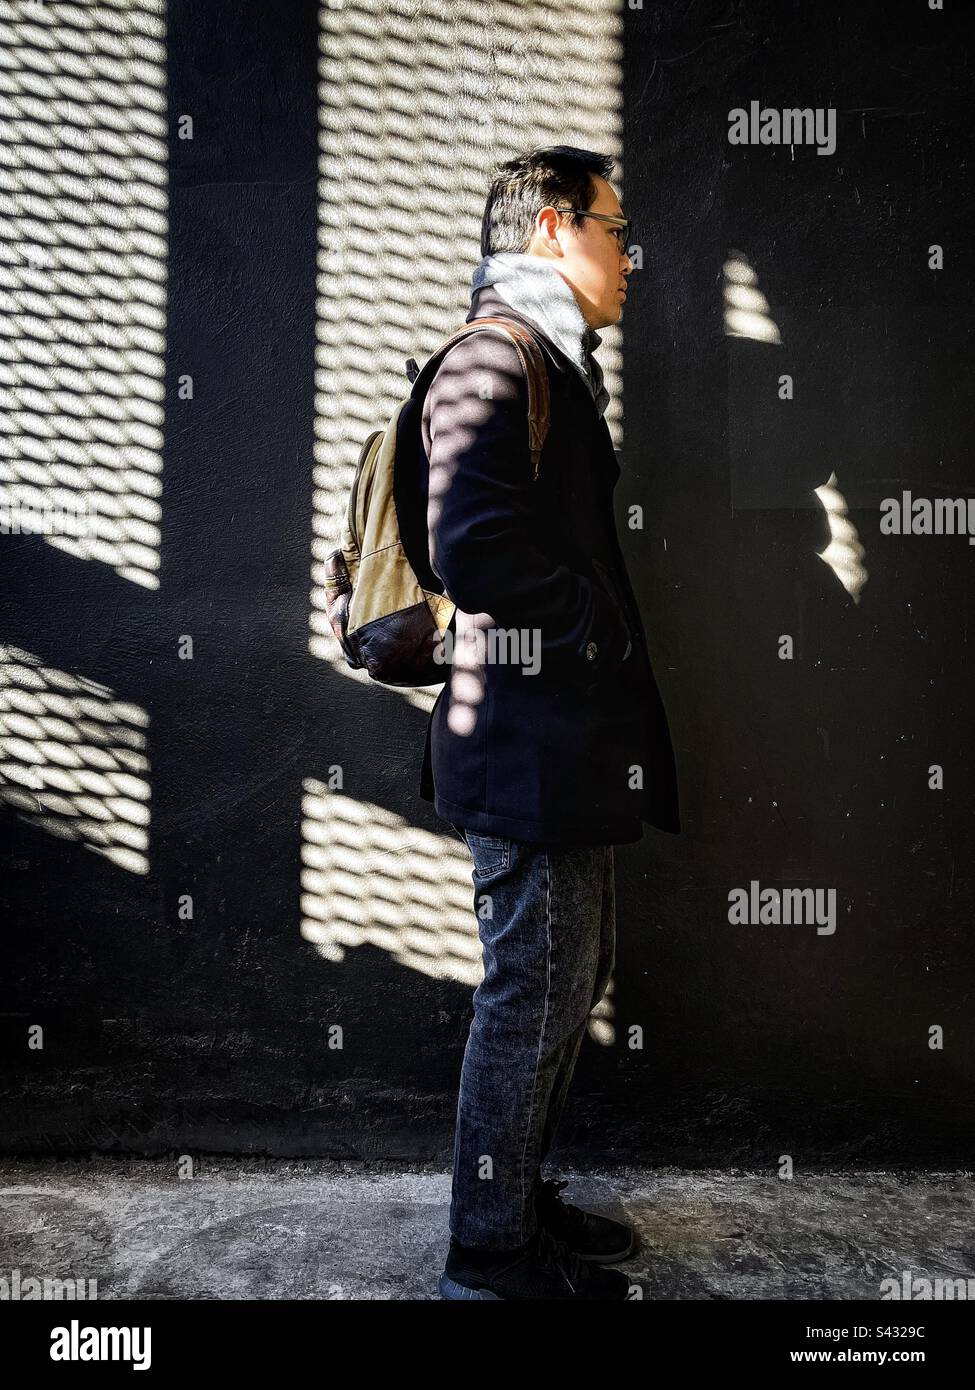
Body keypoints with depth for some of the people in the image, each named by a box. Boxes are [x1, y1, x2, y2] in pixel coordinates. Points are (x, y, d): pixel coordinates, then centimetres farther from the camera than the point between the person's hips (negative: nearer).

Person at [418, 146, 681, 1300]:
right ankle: (489, 1255, 20)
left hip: (566, 740, 11)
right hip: (531, 743, -11)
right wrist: (596, 632, -12)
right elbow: (474, 551, -26)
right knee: (533, 996, 1)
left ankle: (519, 1200, 36)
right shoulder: (497, 360, -12)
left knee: (567, 981, 19)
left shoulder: (546, 363, 21)